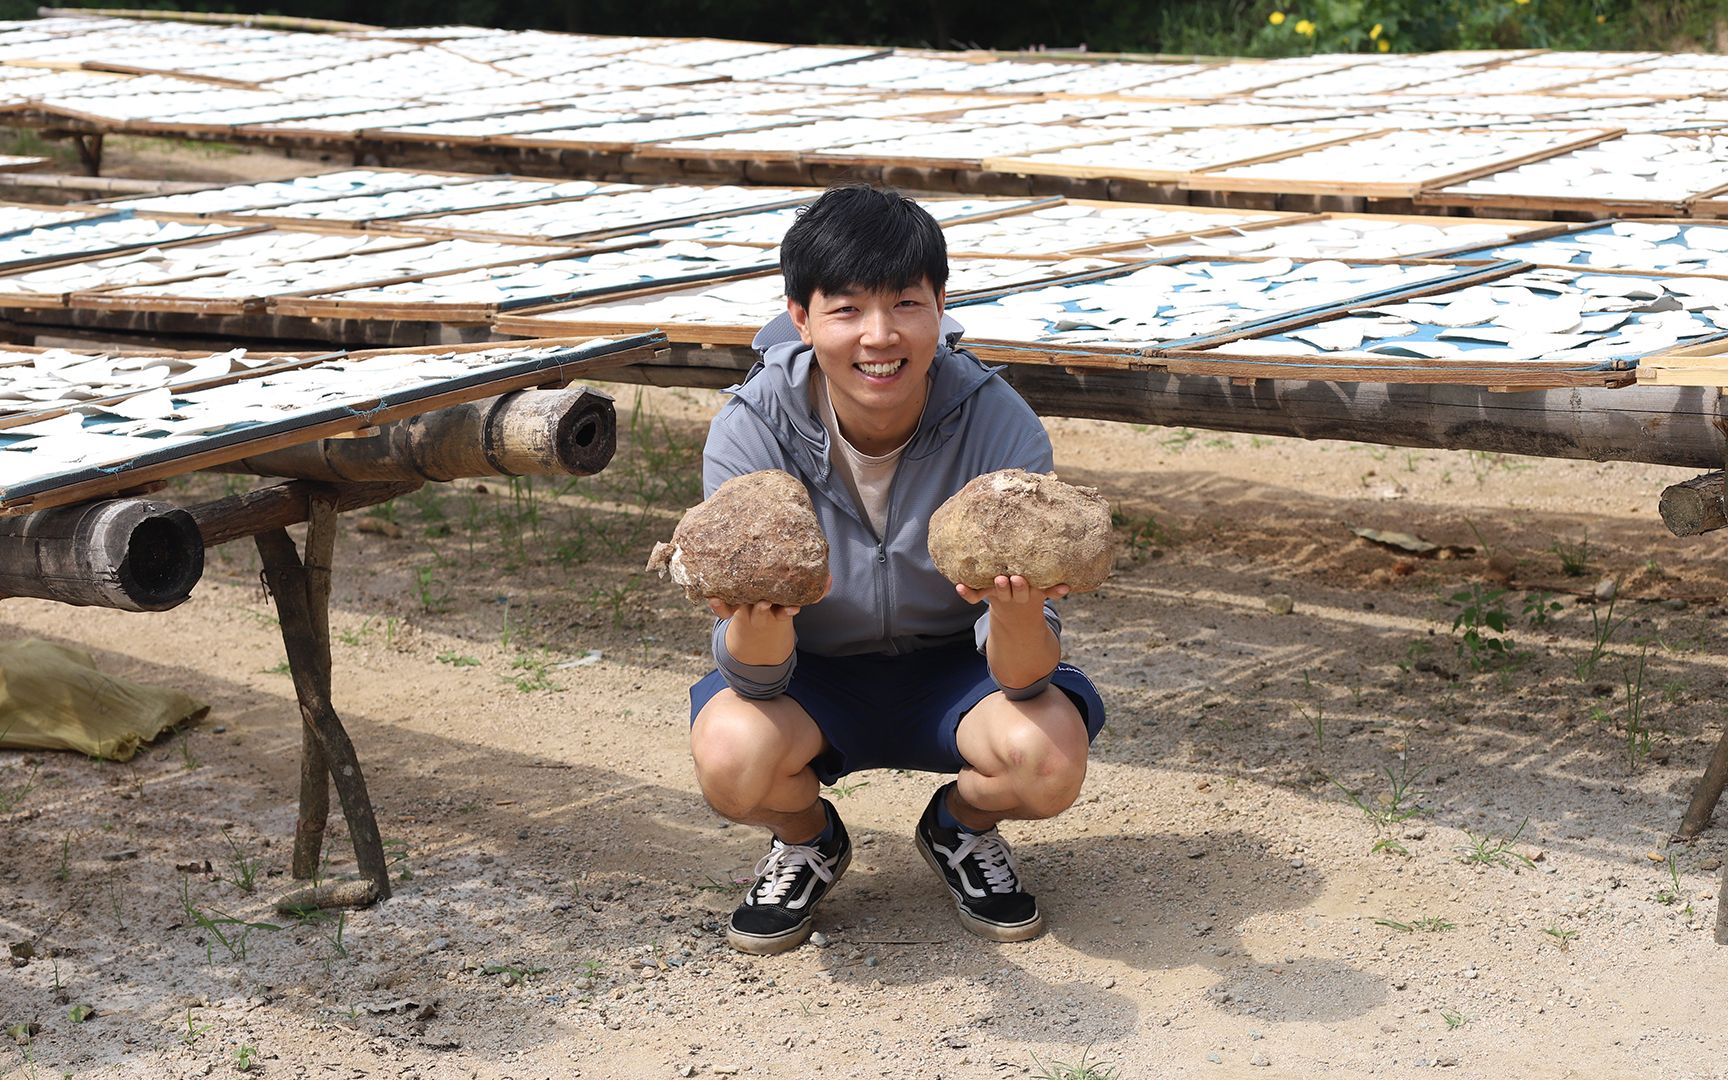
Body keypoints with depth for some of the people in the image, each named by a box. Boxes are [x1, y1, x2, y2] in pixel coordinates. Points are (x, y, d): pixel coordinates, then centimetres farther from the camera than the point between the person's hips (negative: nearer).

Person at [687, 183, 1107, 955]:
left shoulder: (1000, 427, -24)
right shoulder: (750, 432, -23)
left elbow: (1020, 676, -25)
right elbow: (755, 675, -24)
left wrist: (1018, 606, -49)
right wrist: (758, 609, -48)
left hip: (954, 667, 0)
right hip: (812, 671, 0)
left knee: (1050, 754, -30)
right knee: (729, 754, -32)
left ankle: (961, 826, 8)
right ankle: (806, 838, 7)